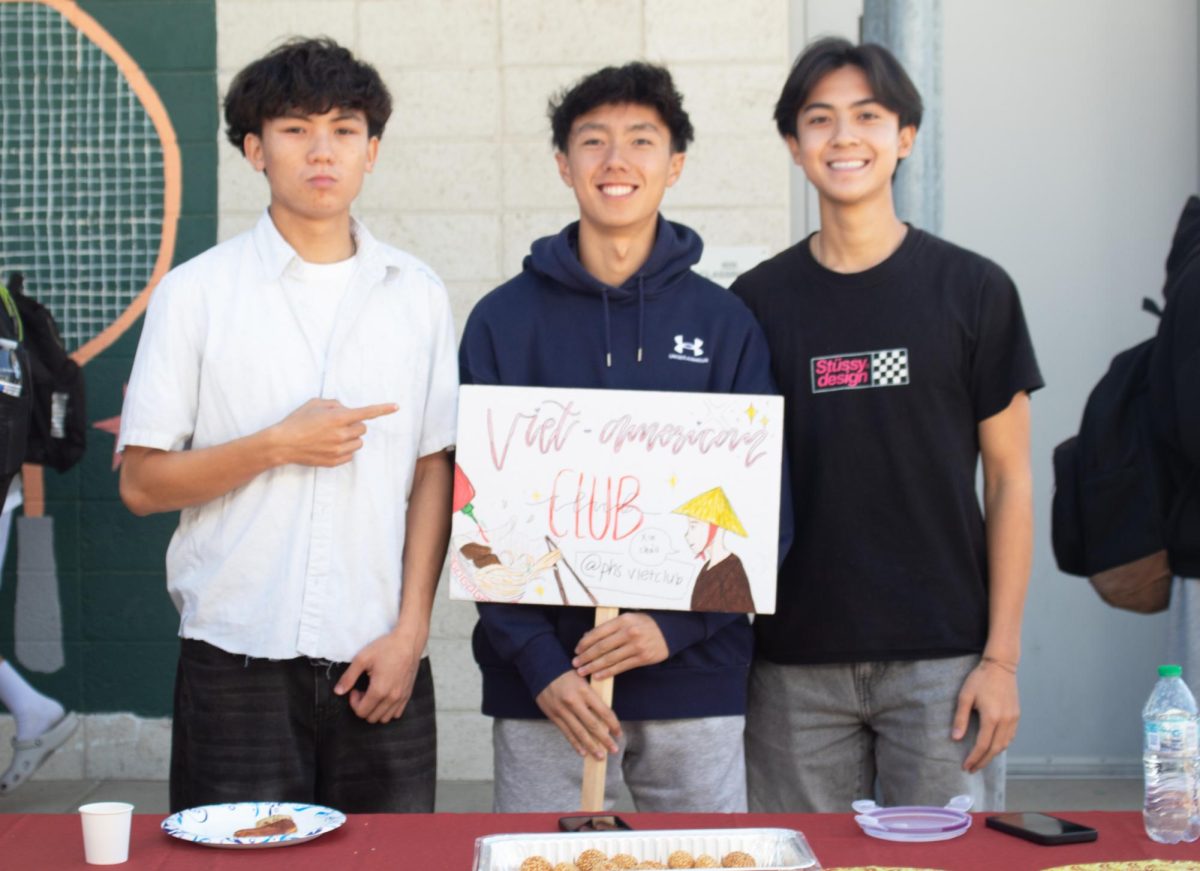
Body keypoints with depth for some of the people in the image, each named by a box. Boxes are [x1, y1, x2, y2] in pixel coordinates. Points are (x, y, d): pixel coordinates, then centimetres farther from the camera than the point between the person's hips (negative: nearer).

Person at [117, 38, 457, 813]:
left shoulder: (418, 294, 7)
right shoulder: (197, 292, 1)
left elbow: (434, 474, 6)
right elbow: (142, 484, -1)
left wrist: (410, 632, -2)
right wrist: (276, 445, -14)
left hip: (377, 663, 2)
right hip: (237, 663, -2)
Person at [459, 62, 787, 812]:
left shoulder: (725, 321, 4)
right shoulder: (504, 320, 2)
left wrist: (677, 624, -12)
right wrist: (539, 662, -10)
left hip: (696, 679, 1)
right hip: (540, 684, 0)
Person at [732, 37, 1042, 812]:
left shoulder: (974, 289, 1)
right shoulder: (759, 301, 5)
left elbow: (1009, 482, 2)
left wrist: (1001, 657, -4)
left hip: (941, 660, -1)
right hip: (796, 664, 1)